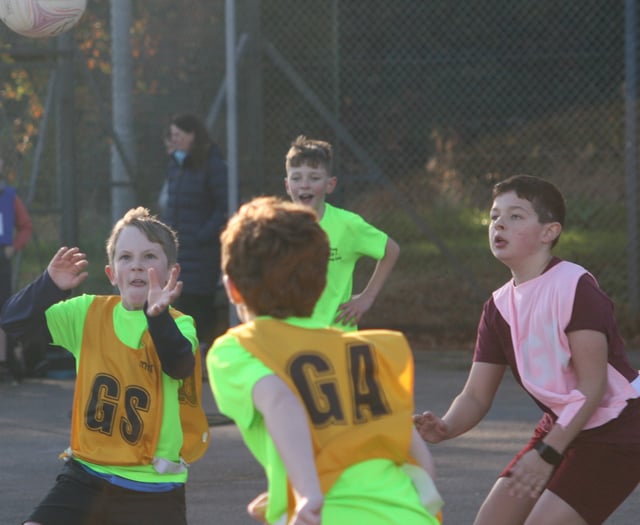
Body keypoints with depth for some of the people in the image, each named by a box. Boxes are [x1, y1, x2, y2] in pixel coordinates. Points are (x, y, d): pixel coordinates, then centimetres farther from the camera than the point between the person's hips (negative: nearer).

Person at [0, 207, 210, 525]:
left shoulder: (177, 324, -8)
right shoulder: (89, 313, 3)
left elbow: (179, 365, -30)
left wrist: (157, 315, -46)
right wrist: (50, 286, -18)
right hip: (86, 475, 3)